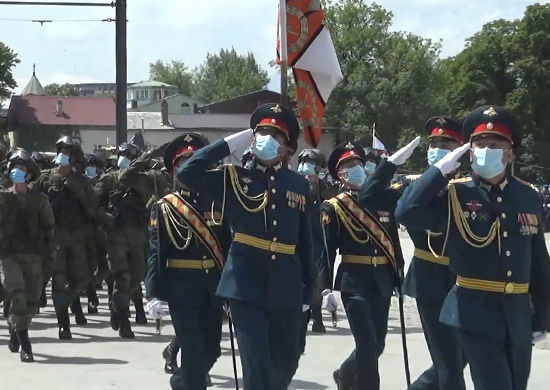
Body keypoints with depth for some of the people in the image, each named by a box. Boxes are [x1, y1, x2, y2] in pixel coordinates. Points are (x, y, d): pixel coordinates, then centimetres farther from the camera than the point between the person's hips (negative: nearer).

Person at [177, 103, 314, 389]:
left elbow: (305, 242, 9)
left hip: (286, 287, 3)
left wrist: (308, 290, 9)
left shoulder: (299, 185, 8)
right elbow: (187, 173, -11)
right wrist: (229, 144, -7)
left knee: (287, 359, 15)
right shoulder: (234, 178, 2)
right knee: (256, 363, -6)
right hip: (247, 284, -3)